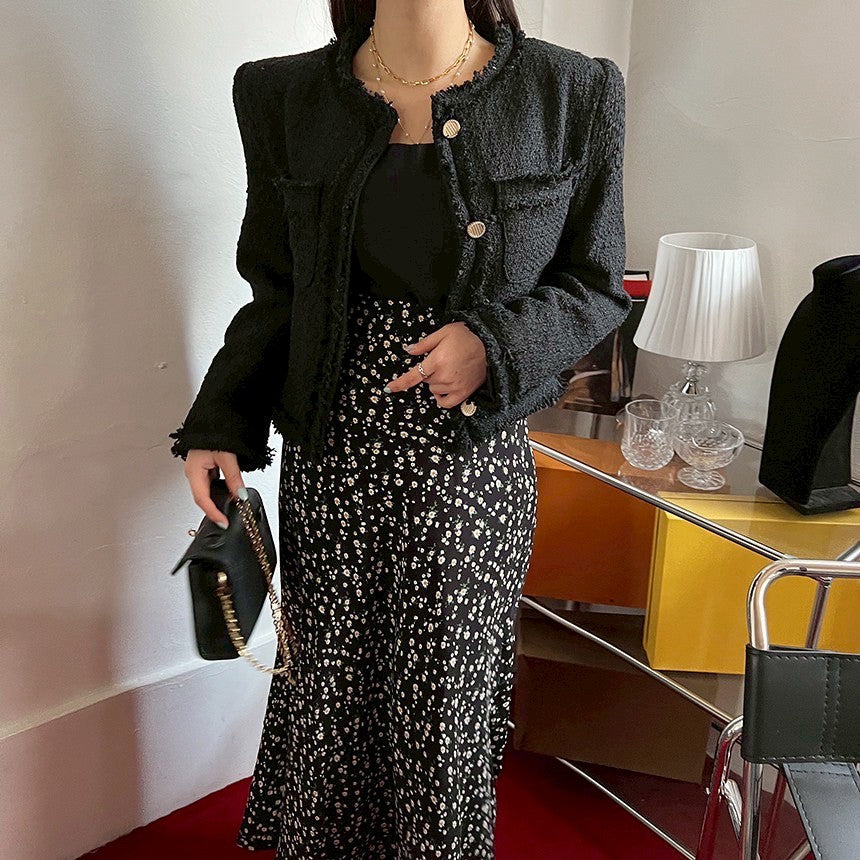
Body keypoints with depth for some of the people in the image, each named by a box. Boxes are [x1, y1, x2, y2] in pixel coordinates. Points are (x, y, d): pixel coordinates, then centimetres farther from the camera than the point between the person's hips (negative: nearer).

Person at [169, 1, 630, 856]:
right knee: (328, 686, 14)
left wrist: (498, 343, -16)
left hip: (473, 465, -1)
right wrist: (218, 426, -4)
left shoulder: (571, 96, -4)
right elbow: (276, 294, 7)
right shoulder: (286, 98, 2)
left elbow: (596, 287, 2)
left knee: (447, 698, 11)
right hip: (331, 462, 2)